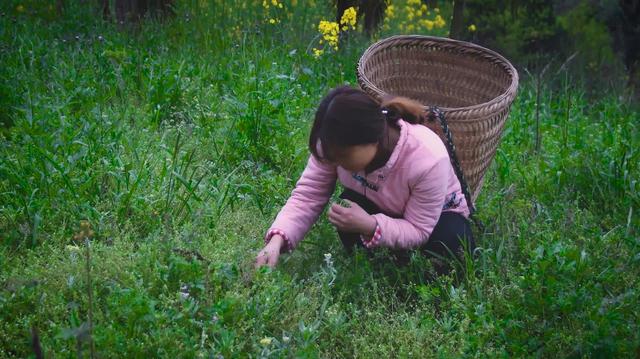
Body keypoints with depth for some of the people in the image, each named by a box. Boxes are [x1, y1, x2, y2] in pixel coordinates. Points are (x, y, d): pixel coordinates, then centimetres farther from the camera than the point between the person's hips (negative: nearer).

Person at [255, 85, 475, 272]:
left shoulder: (428, 160, -40)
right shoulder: (337, 143, -30)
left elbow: (419, 231, -30)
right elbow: (307, 196, -23)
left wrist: (371, 227, -47)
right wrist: (276, 241, -39)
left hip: (436, 214, -2)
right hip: (374, 206, 2)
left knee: (451, 244, -33)